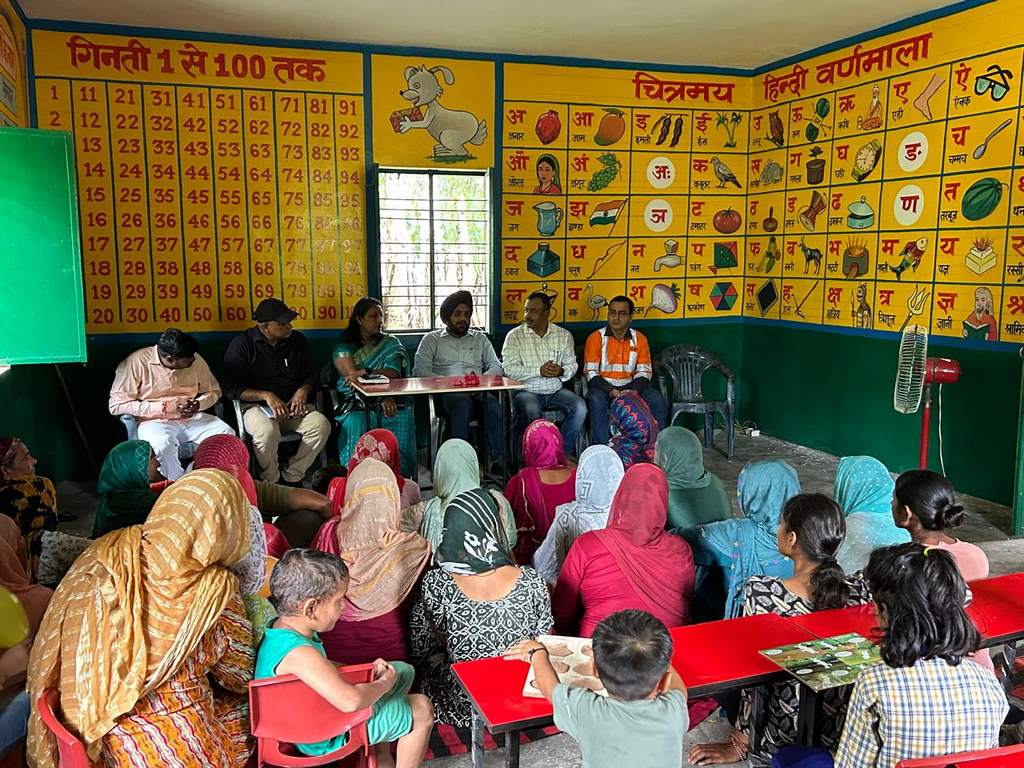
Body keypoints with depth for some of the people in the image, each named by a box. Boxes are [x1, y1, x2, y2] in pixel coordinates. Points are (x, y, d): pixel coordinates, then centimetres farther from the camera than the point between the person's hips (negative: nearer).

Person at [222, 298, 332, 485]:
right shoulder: (242, 344, -5)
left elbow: (311, 374, 18)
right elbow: (231, 388, -9)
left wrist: (303, 391, -6)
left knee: (321, 424, -24)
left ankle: (291, 477, -10)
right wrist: (266, 396, -22)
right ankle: (271, 482, -12)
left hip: (291, 404, 4)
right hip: (256, 405, -4)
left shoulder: (297, 340, 8)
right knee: (267, 431, -37)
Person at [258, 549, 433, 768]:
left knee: (403, 671, 21)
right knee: (421, 710, -2)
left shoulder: (285, 627, -7)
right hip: (324, 739, -9)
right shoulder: (298, 652, -36)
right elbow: (352, 701, -45)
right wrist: (383, 683, -25)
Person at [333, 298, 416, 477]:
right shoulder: (345, 347, 11)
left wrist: (365, 372, -18)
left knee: (403, 418, -31)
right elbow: (351, 374, -6)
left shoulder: (391, 344, 15)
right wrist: (382, 397, -17)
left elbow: (393, 374, -2)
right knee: (356, 422, -34)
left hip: (388, 401, 1)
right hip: (355, 402, -1)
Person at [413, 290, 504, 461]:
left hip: (479, 391, 2)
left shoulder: (480, 338, 26)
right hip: (447, 393, -2)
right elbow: (420, 370, 2)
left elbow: (496, 366, 16)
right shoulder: (432, 339, 17)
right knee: (463, 403, -38)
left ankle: (500, 461, -38)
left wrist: (482, 379, -8)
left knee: (493, 405, -34)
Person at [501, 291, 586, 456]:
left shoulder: (563, 335, 9)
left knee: (580, 407, -23)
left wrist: (561, 371, -15)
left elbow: (572, 365, 9)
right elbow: (509, 369, -10)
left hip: (556, 390, 3)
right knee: (531, 411, -36)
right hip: (527, 391, -3)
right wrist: (539, 371, -20)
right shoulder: (515, 336, 0)